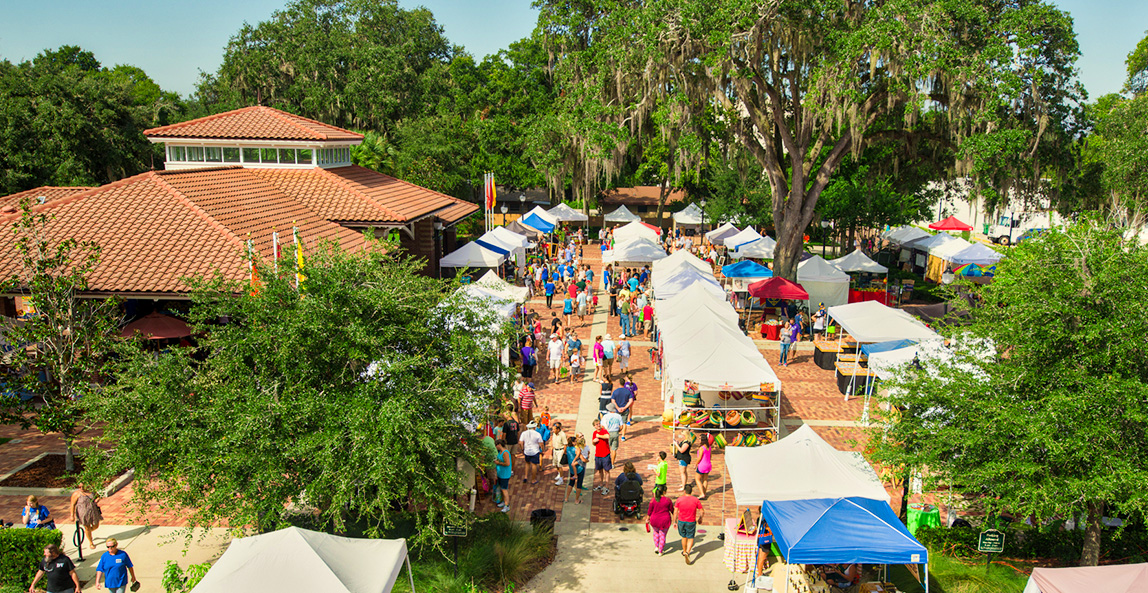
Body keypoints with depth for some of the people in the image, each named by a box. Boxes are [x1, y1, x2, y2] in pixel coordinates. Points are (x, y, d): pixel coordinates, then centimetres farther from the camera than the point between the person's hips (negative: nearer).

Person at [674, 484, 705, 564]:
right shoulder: (696, 500, -9)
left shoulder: (679, 500, -9)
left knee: (684, 537, 23)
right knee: (690, 538, 10)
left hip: (681, 521, 2)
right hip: (691, 522, -2)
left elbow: (675, 512, -6)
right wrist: (700, 518, 14)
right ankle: (687, 552, -11)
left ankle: (684, 551, 39)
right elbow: (702, 511, -4)